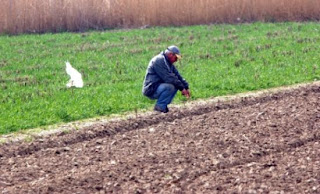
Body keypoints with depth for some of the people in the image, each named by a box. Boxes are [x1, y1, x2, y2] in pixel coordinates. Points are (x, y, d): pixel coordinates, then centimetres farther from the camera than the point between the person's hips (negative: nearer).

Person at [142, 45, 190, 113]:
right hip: (151, 90, -10)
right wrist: (182, 88, -20)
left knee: (177, 84, 5)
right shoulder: (159, 60, -18)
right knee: (170, 87, -30)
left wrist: (186, 87, 4)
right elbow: (168, 78, -24)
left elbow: (177, 75, 16)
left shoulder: (168, 62, 15)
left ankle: (163, 105, 4)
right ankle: (160, 106, -13)